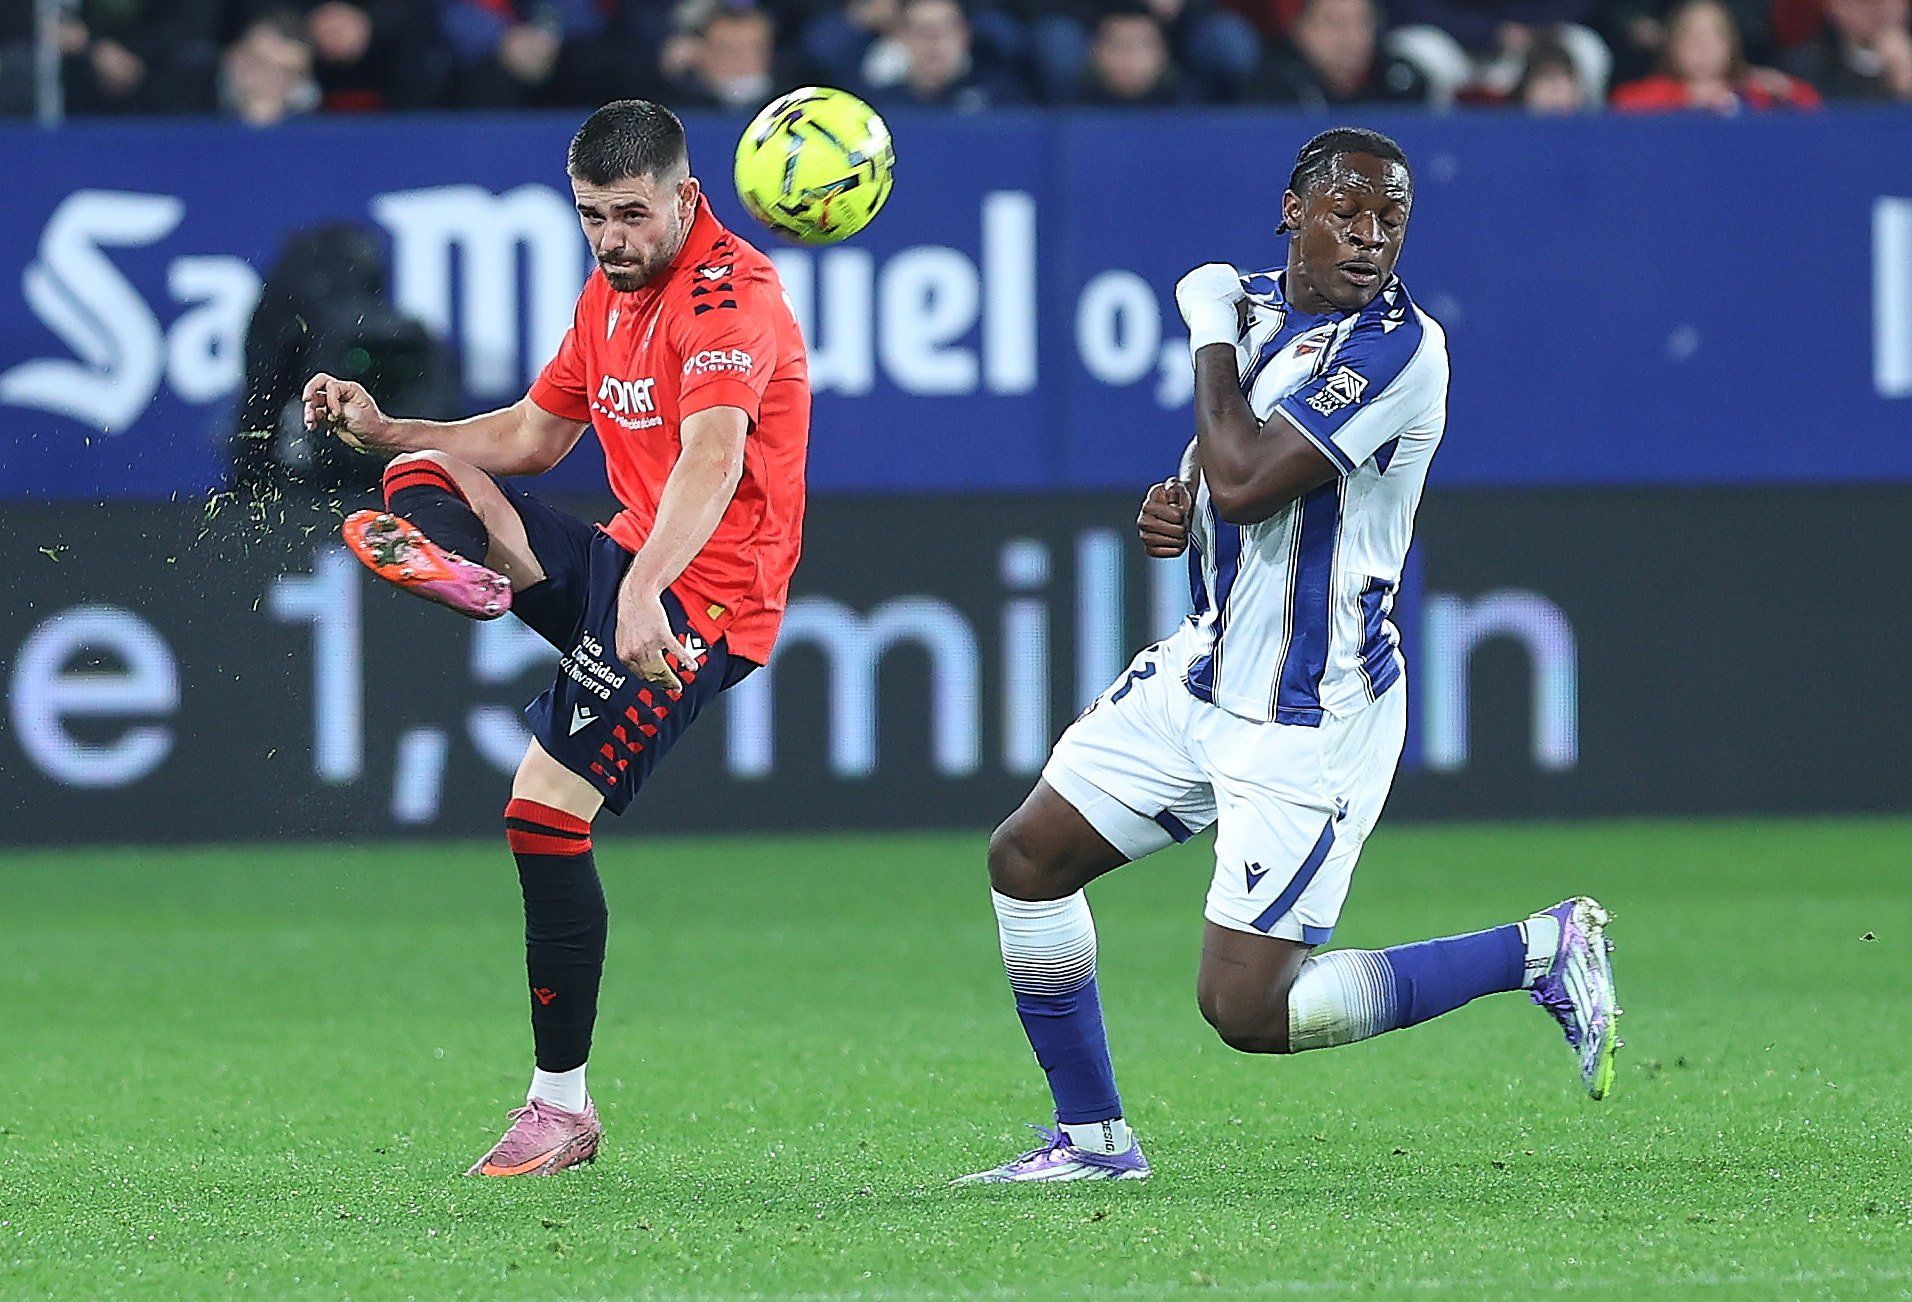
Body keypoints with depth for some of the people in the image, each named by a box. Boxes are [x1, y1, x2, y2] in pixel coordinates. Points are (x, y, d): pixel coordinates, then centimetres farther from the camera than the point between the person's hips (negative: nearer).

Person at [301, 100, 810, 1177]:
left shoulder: (730, 294, -18)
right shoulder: (612, 290, 14)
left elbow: (711, 455, -34)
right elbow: (533, 436, 26)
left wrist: (644, 590, -49)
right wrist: (382, 429, 15)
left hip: (703, 597, -10)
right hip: (622, 560, 10)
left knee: (547, 809, -16)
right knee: (430, 473, 7)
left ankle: (562, 1106, -9)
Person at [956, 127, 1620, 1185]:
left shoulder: (1399, 346, -20)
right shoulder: (1255, 304, 6)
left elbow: (1246, 482, -27)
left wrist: (1212, 332, -14)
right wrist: (1173, 506, 1)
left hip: (1313, 719, -8)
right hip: (1207, 671, 8)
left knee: (1247, 1010, -9)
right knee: (1027, 859, 11)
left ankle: (1542, 953, 2)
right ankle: (1092, 1138, 24)